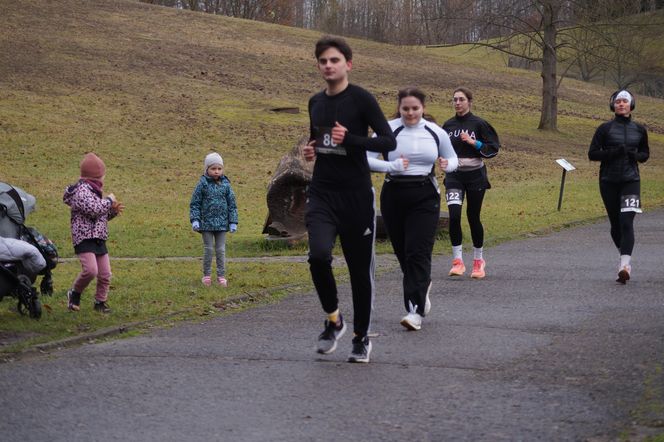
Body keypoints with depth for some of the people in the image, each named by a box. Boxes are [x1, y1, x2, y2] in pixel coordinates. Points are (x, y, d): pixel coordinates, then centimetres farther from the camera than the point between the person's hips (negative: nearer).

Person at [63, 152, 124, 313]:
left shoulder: (93, 190, 18)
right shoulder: (82, 191, -13)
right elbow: (94, 209, -28)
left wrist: (113, 211, 8)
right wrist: (109, 200, -12)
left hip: (99, 239, 9)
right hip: (85, 238, -9)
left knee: (105, 275, 6)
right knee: (90, 270, -22)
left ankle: (100, 302, 21)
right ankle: (75, 293, 1)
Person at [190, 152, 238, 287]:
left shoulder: (225, 184, 2)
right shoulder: (202, 184, -5)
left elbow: (232, 204, 5)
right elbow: (195, 203, -2)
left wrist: (233, 222, 1)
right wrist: (195, 220, -11)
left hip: (222, 223, 2)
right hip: (207, 223, -2)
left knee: (221, 250, 5)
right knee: (208, 249, 3)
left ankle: (221, 276, 10)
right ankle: (207, 275, 12)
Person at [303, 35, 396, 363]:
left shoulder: (361, 99, -6)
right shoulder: (316, 102, 11)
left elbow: (388, 141, -11)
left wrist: (349, 139, -22)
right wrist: (311, 150, 6)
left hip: (357, 195, -3)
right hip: (322, 194, 3)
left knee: (360, 268, 4)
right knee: (319, 255, -21)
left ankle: (361, 338, 21)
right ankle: (333, 319, 2)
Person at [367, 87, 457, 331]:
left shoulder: (435, 132, 3)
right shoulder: (389, 130, -3)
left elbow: (453, 158, 17)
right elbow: (366, 158, -4)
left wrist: (448, 165, -7)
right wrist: (391, 166, -18)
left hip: (425, 197, -1)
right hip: (394, 196, 1)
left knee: (418, 253, -12)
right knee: (403, 252, 11)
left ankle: (415, 311, -15)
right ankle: (423, 285, 41)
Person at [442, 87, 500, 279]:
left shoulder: (479, 124, -5)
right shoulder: (448, 125, 7)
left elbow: (493, 148, -6)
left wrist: (474, 143, -17)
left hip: (475, 176, -2)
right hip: (454, 176, 2)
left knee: (473, 217, 6)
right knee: (454, 215, -15)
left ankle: (478, 260, 25)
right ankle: (457, 261, -9)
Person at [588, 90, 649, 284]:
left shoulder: (639, 130, 7)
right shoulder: (605, 128, 0)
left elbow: (645, 153, 19)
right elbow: (592, 154, -2)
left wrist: (636, 155, -5)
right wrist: (614, 152, -16)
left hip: (631, 181, 0)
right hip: (609, 182, 0)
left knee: (626, 222, -16)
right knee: (615, 224, 7)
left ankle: (624, 266, -26)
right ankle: (624, 256, 32)